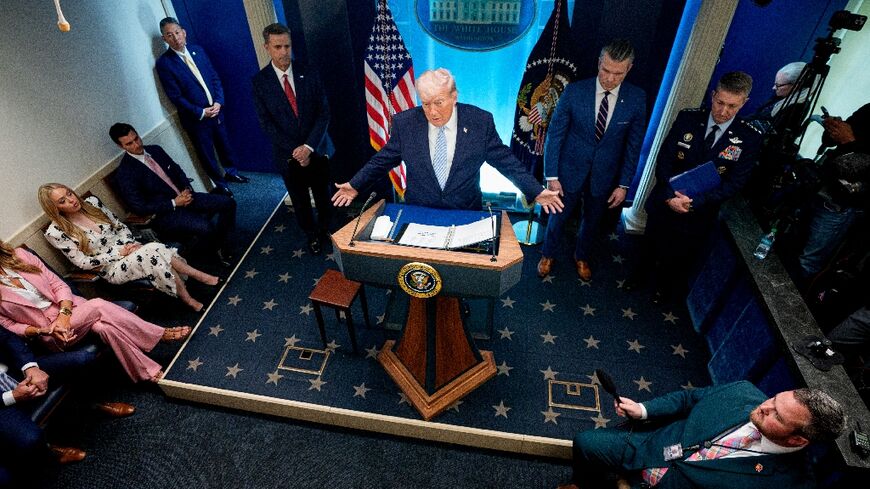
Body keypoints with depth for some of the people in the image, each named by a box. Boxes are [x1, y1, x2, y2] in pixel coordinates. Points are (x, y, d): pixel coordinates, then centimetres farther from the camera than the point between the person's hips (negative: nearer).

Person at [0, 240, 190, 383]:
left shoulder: (19, 255, 1)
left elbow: (58, 285, 2)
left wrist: (63, 314, -15)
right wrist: (43, 331, -18)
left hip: (67, 307, 3)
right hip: (49, 335, -3)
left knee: (105, 327, -28)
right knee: (98, 305, -29)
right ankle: (161, 334, -20)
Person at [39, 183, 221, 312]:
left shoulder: (91, 202, 2)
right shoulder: (55, 232, -10)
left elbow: (120, 226, 11)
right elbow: (83, 263, -10)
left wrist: (130, 244, -7)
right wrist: (119, 252, -14)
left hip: (127, 247, 5)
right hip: (112, 268, -5)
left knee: (157, 251, -30)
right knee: (152, 252, -34)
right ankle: (200, 276, -21)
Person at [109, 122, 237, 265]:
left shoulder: (156, 150, 7)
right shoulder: (124, 174, -12)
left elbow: (177, 170, 16)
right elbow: (140, 208, -14)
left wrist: (187, 189, -4)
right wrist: (174, 203, -18)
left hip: (184, 197, 7)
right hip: (165, 213, -7)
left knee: (228, 203, -10)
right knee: (205, 227, -33)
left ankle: (221, 242, 5)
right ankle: (219, 247, 1)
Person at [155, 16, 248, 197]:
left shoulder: (198, 50, 3)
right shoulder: (163, 63, -12)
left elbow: (215, 78, 4)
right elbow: (175, 96, -13)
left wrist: (218, 102, -10)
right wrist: (201, 112, -17)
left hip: (215, 110, 4)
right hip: (195, 117, -4)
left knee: (224, 144, 20)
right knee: (207, 153, 9)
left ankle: (231, 171, 43)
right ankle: (220, 183, 28)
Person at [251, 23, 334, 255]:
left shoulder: (308, 73, -5)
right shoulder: (259, 81, -7)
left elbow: (324, 112, -8)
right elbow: (266, 123, -9)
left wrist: (309, 146, -17)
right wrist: (295, 150, -17)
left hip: (317, 149, 1)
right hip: (288, 155, 0)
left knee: (323, 196, 15)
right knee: (300, 201, 15)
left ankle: (326, 230, 41)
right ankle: (312, 234, 38)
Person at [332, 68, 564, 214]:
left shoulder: (480, 122, -8)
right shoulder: (405, 123, -5)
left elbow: (504, 160, -2)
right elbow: (384, 159, 5)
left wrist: (536, 191, -4)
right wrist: (355, 185, 3)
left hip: (465, 216, 0)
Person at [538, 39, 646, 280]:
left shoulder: (637, 99, -10)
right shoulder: (574, 91, -16)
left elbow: (634, 145, -3)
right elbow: (555, 134, -11)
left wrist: (624, 184, -4)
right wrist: (551, 176, -12)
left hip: (604, 176, 2)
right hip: (570, 170, -2)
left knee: (592, 221, 21)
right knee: (558, 217, 15)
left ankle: (581, 256, 48)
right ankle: (548, 255, 42)